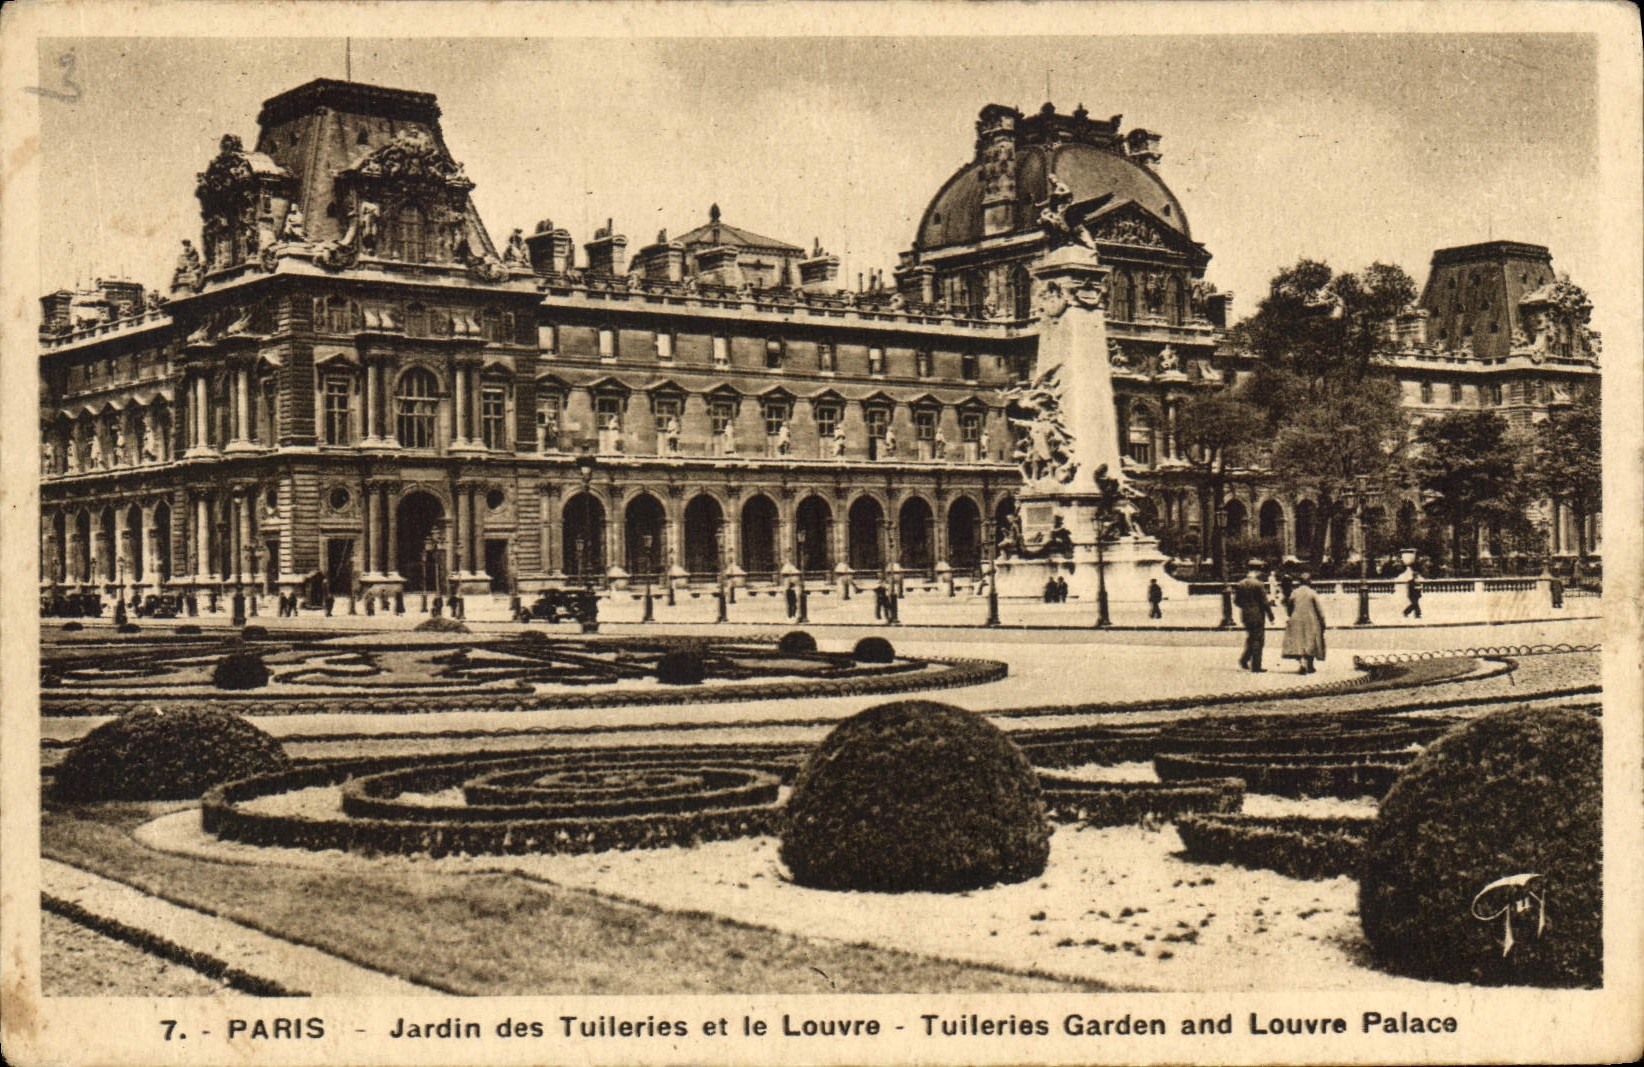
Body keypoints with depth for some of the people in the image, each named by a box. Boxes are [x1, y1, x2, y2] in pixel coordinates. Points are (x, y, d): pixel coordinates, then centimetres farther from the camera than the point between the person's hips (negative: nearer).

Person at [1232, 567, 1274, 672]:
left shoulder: (1240, 584, 4)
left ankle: (1244, 659, 8)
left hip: (1245, 616, 6)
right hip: (1257, 616, -6)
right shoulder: (1258, 584, -13)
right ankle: (1255, 666, 2)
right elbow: (1264, 602, -13)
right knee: (1258, 640, 2)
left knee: (1250, 638, 22)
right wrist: (1270, 616, -5)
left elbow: (1236, 601, 8)